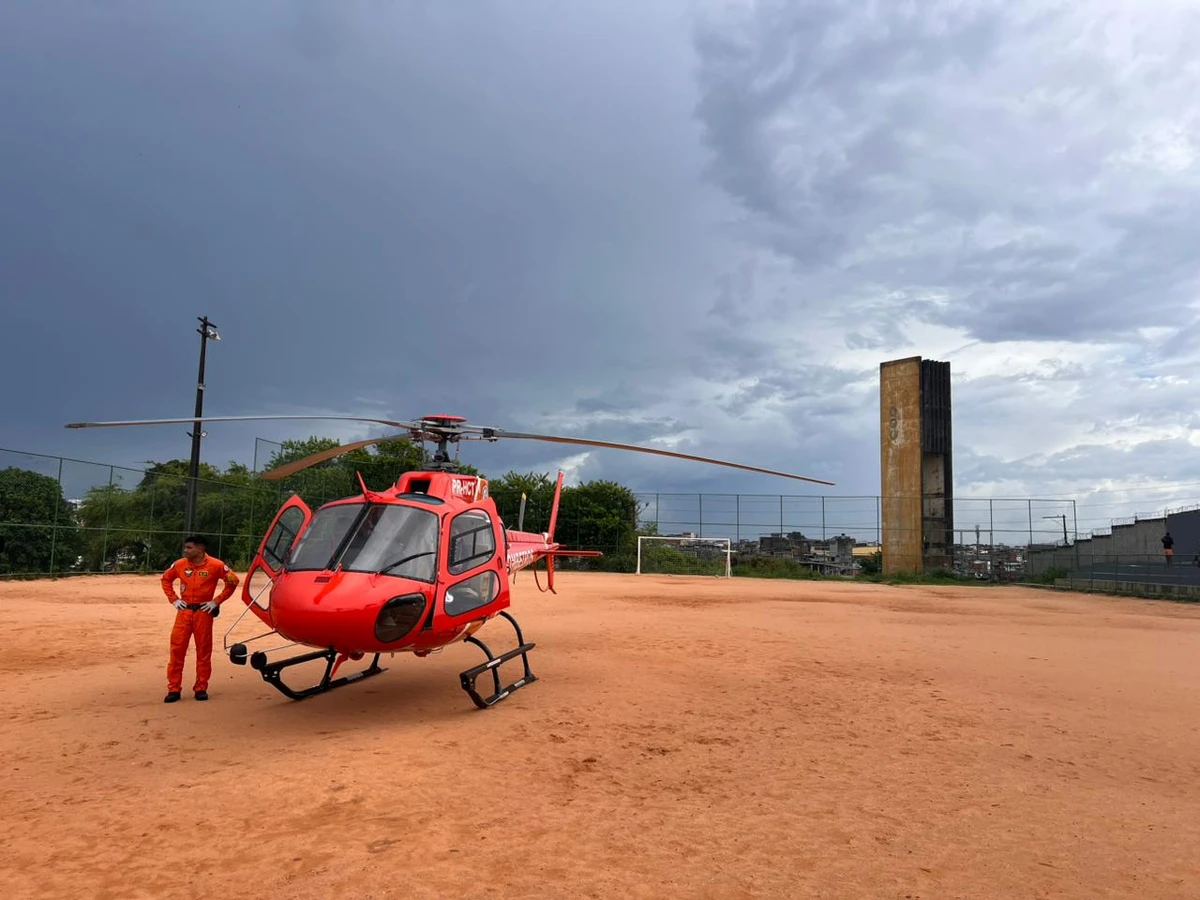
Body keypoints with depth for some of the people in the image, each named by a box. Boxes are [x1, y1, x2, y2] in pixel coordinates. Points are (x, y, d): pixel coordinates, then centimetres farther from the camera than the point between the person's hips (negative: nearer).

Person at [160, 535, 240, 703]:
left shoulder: (215, 565, -8)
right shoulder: (180, 564, 3)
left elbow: (233, 580, -3)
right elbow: (166, 579, 19)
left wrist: (216, 601, -5)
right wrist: (173, 599, 7)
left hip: (203, 612, -3)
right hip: (184, 611, 3)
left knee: (204, 651, 3)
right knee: (177, 649, 0)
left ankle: (201, 688, 13)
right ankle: (174, 689, 8)